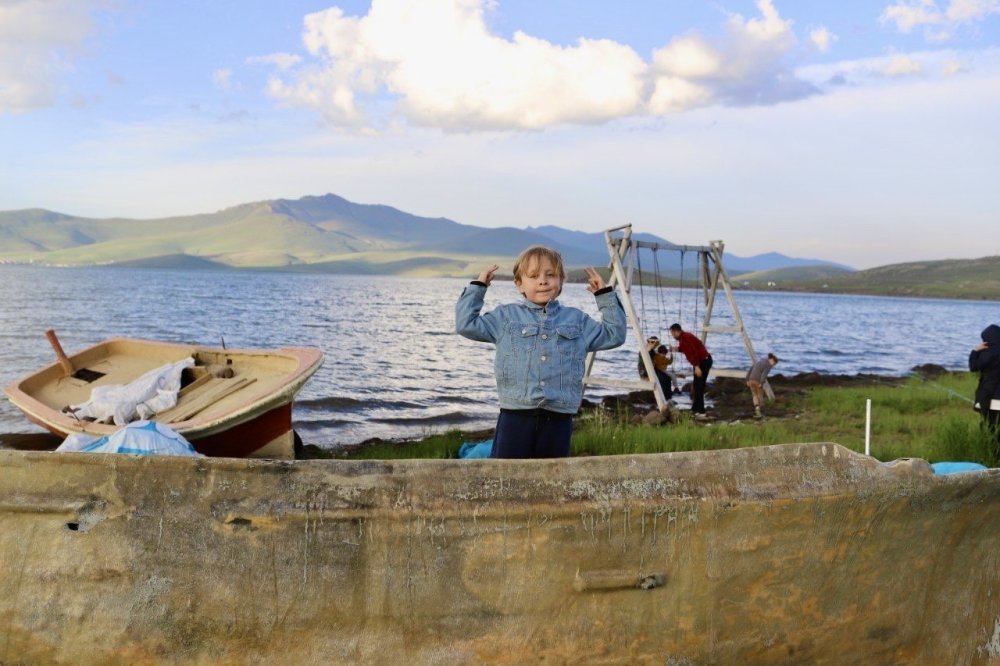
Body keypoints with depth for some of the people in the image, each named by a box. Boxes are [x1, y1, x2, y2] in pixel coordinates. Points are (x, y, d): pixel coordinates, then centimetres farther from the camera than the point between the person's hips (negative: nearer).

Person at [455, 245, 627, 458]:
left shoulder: (577, 320, 13)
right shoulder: (505, 316, 8)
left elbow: (614, 334, 17)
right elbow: (466, 324, 5)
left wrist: (605, 295, 15)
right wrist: (478, 287, 6)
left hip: (558, 419, 2)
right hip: (516, 416, -2)